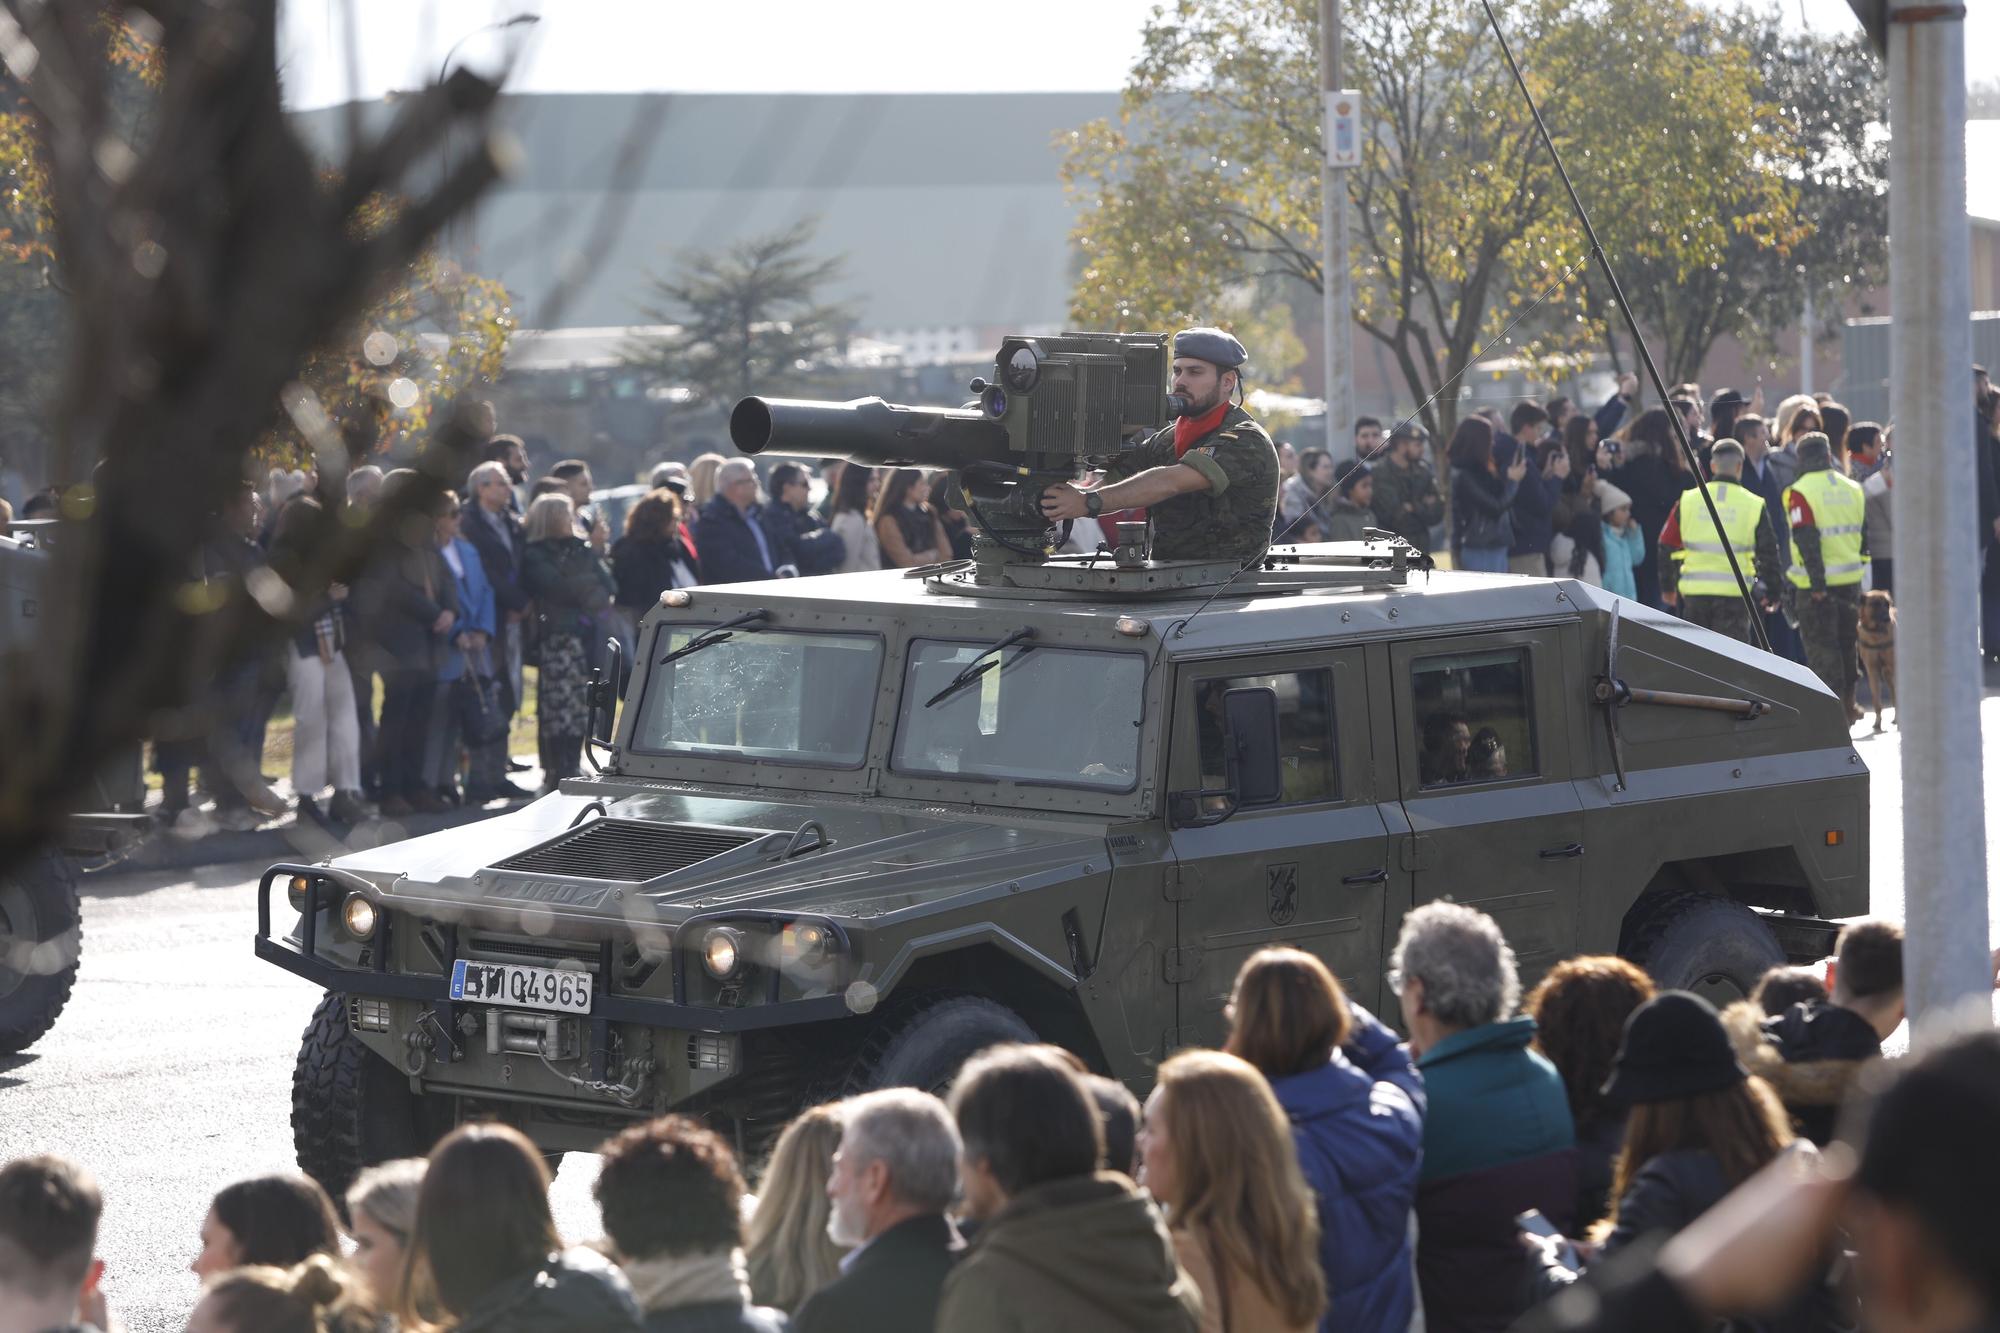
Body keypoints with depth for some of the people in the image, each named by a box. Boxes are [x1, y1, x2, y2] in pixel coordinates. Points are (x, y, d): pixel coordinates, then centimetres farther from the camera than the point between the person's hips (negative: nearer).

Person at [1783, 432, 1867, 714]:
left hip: (1815, 583, -6)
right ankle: (1848, 705, 26)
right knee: (1846, 643, 18)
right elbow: (1863, 536, 13)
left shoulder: (1799, 492, -11)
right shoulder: (1853, 490, 8)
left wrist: (1817, 583, -18)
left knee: (1821, 646, 1)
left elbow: (1807, 540, -18)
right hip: (1850, 580, 6)